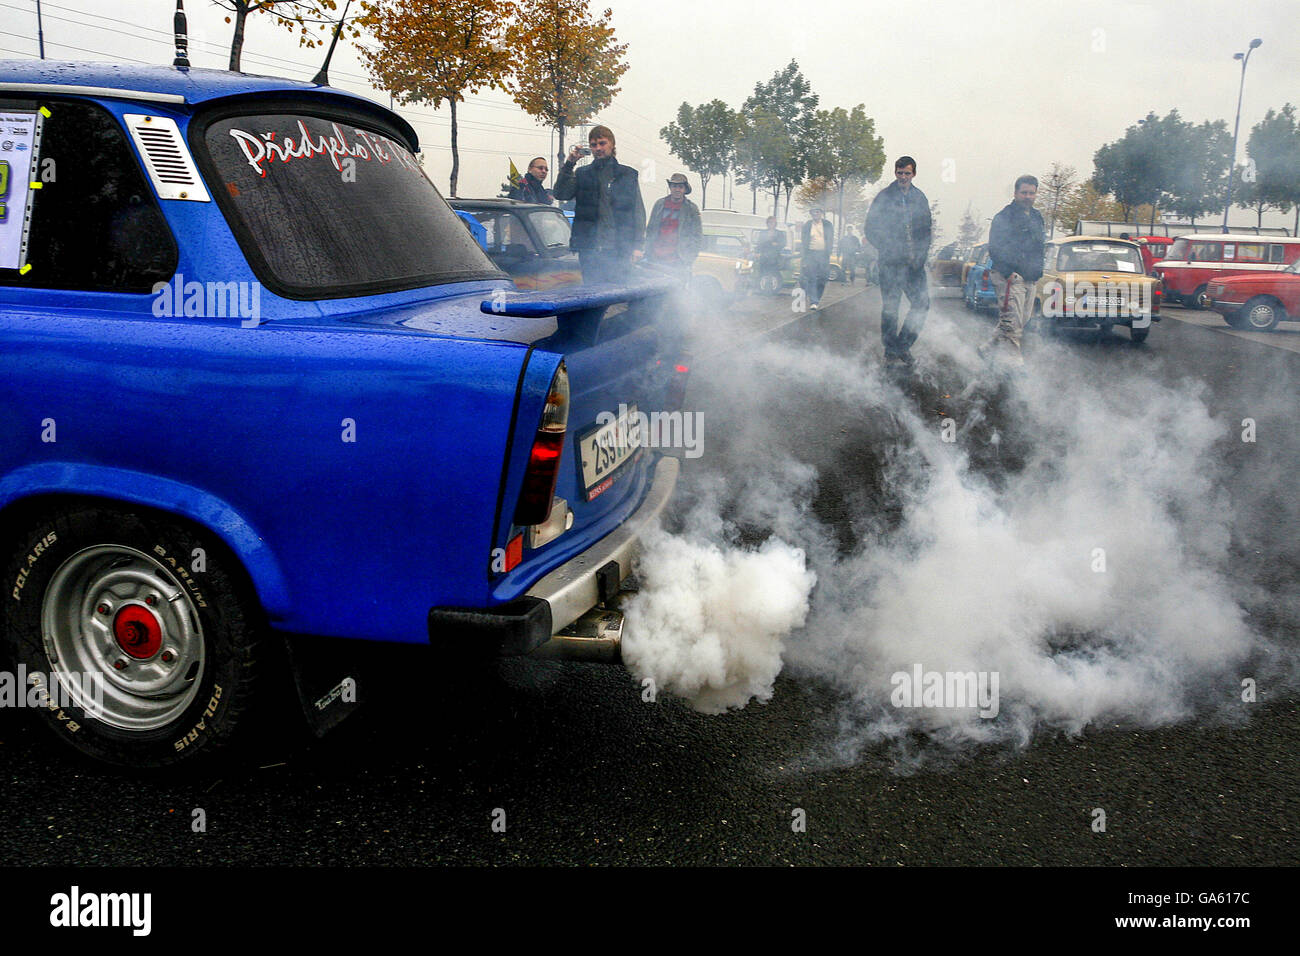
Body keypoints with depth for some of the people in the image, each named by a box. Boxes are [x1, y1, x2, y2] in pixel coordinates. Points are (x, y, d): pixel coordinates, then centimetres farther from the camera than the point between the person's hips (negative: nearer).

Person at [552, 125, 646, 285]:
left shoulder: (628, 174, 11)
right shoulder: (582, 174, 13)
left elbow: (638, 212, 9)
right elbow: (560, 194, -2)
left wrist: (637, 246, -1)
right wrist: (569, 164, -11)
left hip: (619, 249, -1)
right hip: (589, 250, 1)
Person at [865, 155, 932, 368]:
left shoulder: (919, 198, 11)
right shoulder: (884, 197, -1)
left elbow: (926, 229, 16)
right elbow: (870, 229, -1)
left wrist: (922, 253, 2)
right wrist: (887, 248, -10)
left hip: (914, 263, 4)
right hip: (890, 262, -4)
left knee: (922, 302, -2)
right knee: (890, 307, -1)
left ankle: (903, 344, 13)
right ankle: (891, 353, 8)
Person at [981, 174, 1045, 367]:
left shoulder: (1036, 217, 18)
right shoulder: (1004, 217, -7)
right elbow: (995, 248, -14)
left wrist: (1038, 270, 19)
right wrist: (1008, 272, -22)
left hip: (1030, 279, 9)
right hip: (1010, 277, -9)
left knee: (1021, 321, 12)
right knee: (1012, 322, -13)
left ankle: (989, 348, 23)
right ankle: (1013, 361, -13)